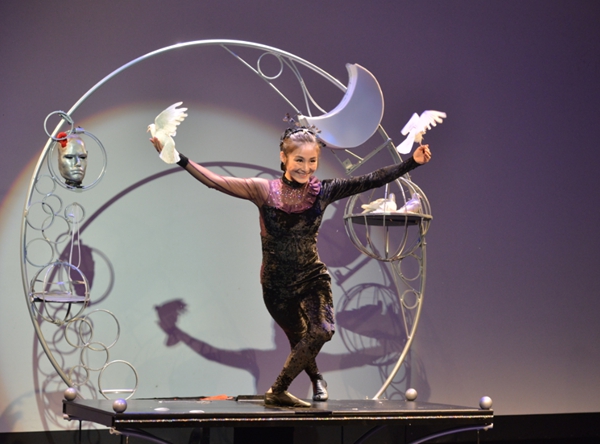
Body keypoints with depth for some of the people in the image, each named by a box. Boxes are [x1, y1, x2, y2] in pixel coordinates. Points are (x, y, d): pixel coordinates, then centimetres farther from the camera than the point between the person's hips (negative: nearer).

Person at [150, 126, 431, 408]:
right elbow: (214, 181, -13)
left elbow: (371, 181, -10)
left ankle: (277, 391, -6)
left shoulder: (322, 191, -7)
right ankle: (317, 381, 43)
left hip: (312, 278, 1)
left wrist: (412, 163, -16)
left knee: (322, 331, -21)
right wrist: (177, 158, -20)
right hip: (276, 284, 0)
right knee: (300, 341, 13)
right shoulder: (264, 190, -11)